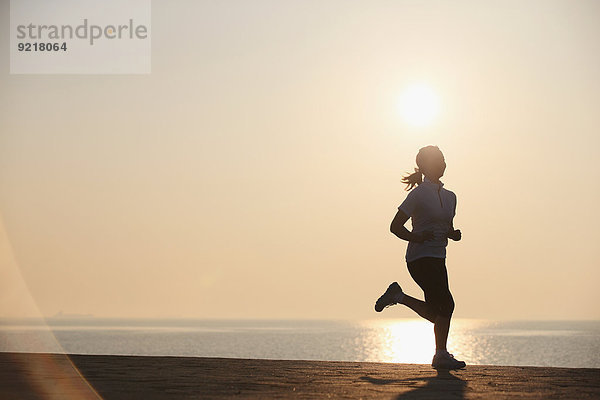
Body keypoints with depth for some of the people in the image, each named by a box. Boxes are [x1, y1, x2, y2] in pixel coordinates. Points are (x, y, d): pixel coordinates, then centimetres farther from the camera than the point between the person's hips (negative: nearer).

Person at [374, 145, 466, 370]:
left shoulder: (449, 197, 14)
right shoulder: (418, 195, -7)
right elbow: (395, 226, -5)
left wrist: (454, 234, 1)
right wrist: (416, 237, -21)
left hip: (438, 259, 8)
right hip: (420, 258, -8)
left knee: (435, 313, 4)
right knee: (445, 304, -16)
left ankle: (398, 296, 24)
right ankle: (441, 356, -6)